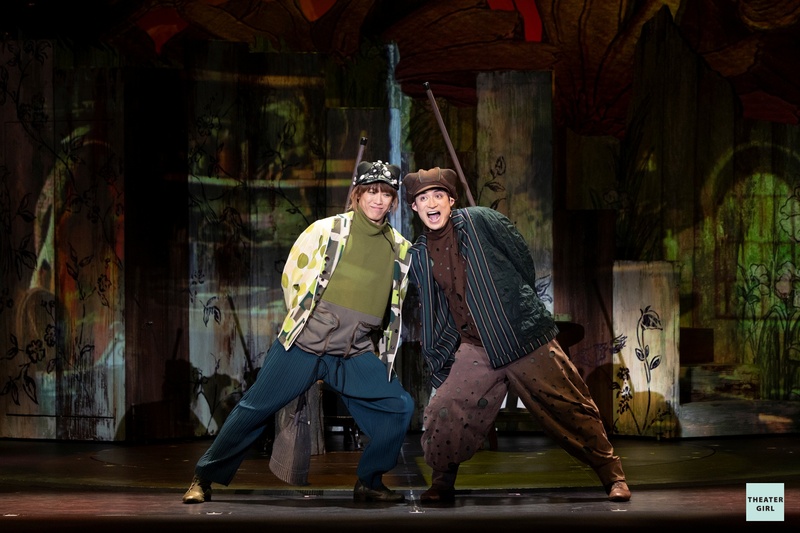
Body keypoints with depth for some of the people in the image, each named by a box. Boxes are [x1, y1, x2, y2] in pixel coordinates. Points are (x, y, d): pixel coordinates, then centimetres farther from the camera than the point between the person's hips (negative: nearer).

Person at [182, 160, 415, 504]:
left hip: (356, 354, 3)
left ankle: (369, 483, 8)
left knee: (399, 407, -7)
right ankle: (204, 478, 6)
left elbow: (394, 305, 21)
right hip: (303, 344, -3)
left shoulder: (401, 249, 10)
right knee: (256, 408, -5)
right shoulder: (326, 230, -1)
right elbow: (291, 279, 4)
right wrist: (308, 321, 5)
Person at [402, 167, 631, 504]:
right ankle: (442, 482, 12)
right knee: (442, 415, -12)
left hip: (524, 338, -3)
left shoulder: (481, 221, -5)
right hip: (476, 349, 3)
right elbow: (432, 316, 13)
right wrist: (438, 367, 11)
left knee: (569, 407, 0)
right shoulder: (419, 256, 7)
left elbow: (524, 264, 5)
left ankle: (612, 475, 14)